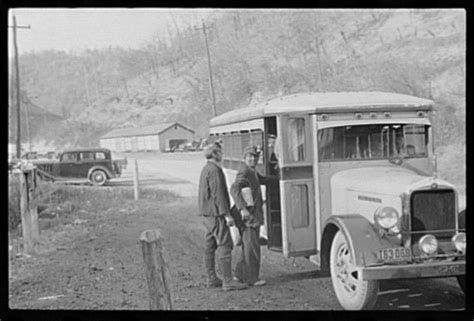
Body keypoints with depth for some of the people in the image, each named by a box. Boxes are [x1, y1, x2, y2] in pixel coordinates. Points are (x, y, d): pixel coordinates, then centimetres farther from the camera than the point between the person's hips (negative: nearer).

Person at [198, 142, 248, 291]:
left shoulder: (205, 169, 16)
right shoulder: (214, 170, -16)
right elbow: (218, 194, -22)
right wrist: (227, 214, -22)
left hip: (207, 213, 10)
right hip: (216, 213, -10)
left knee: (210, 246, 12)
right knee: (225, 246, -9)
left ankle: (211, 279, 17)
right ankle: (228, 281, -11)